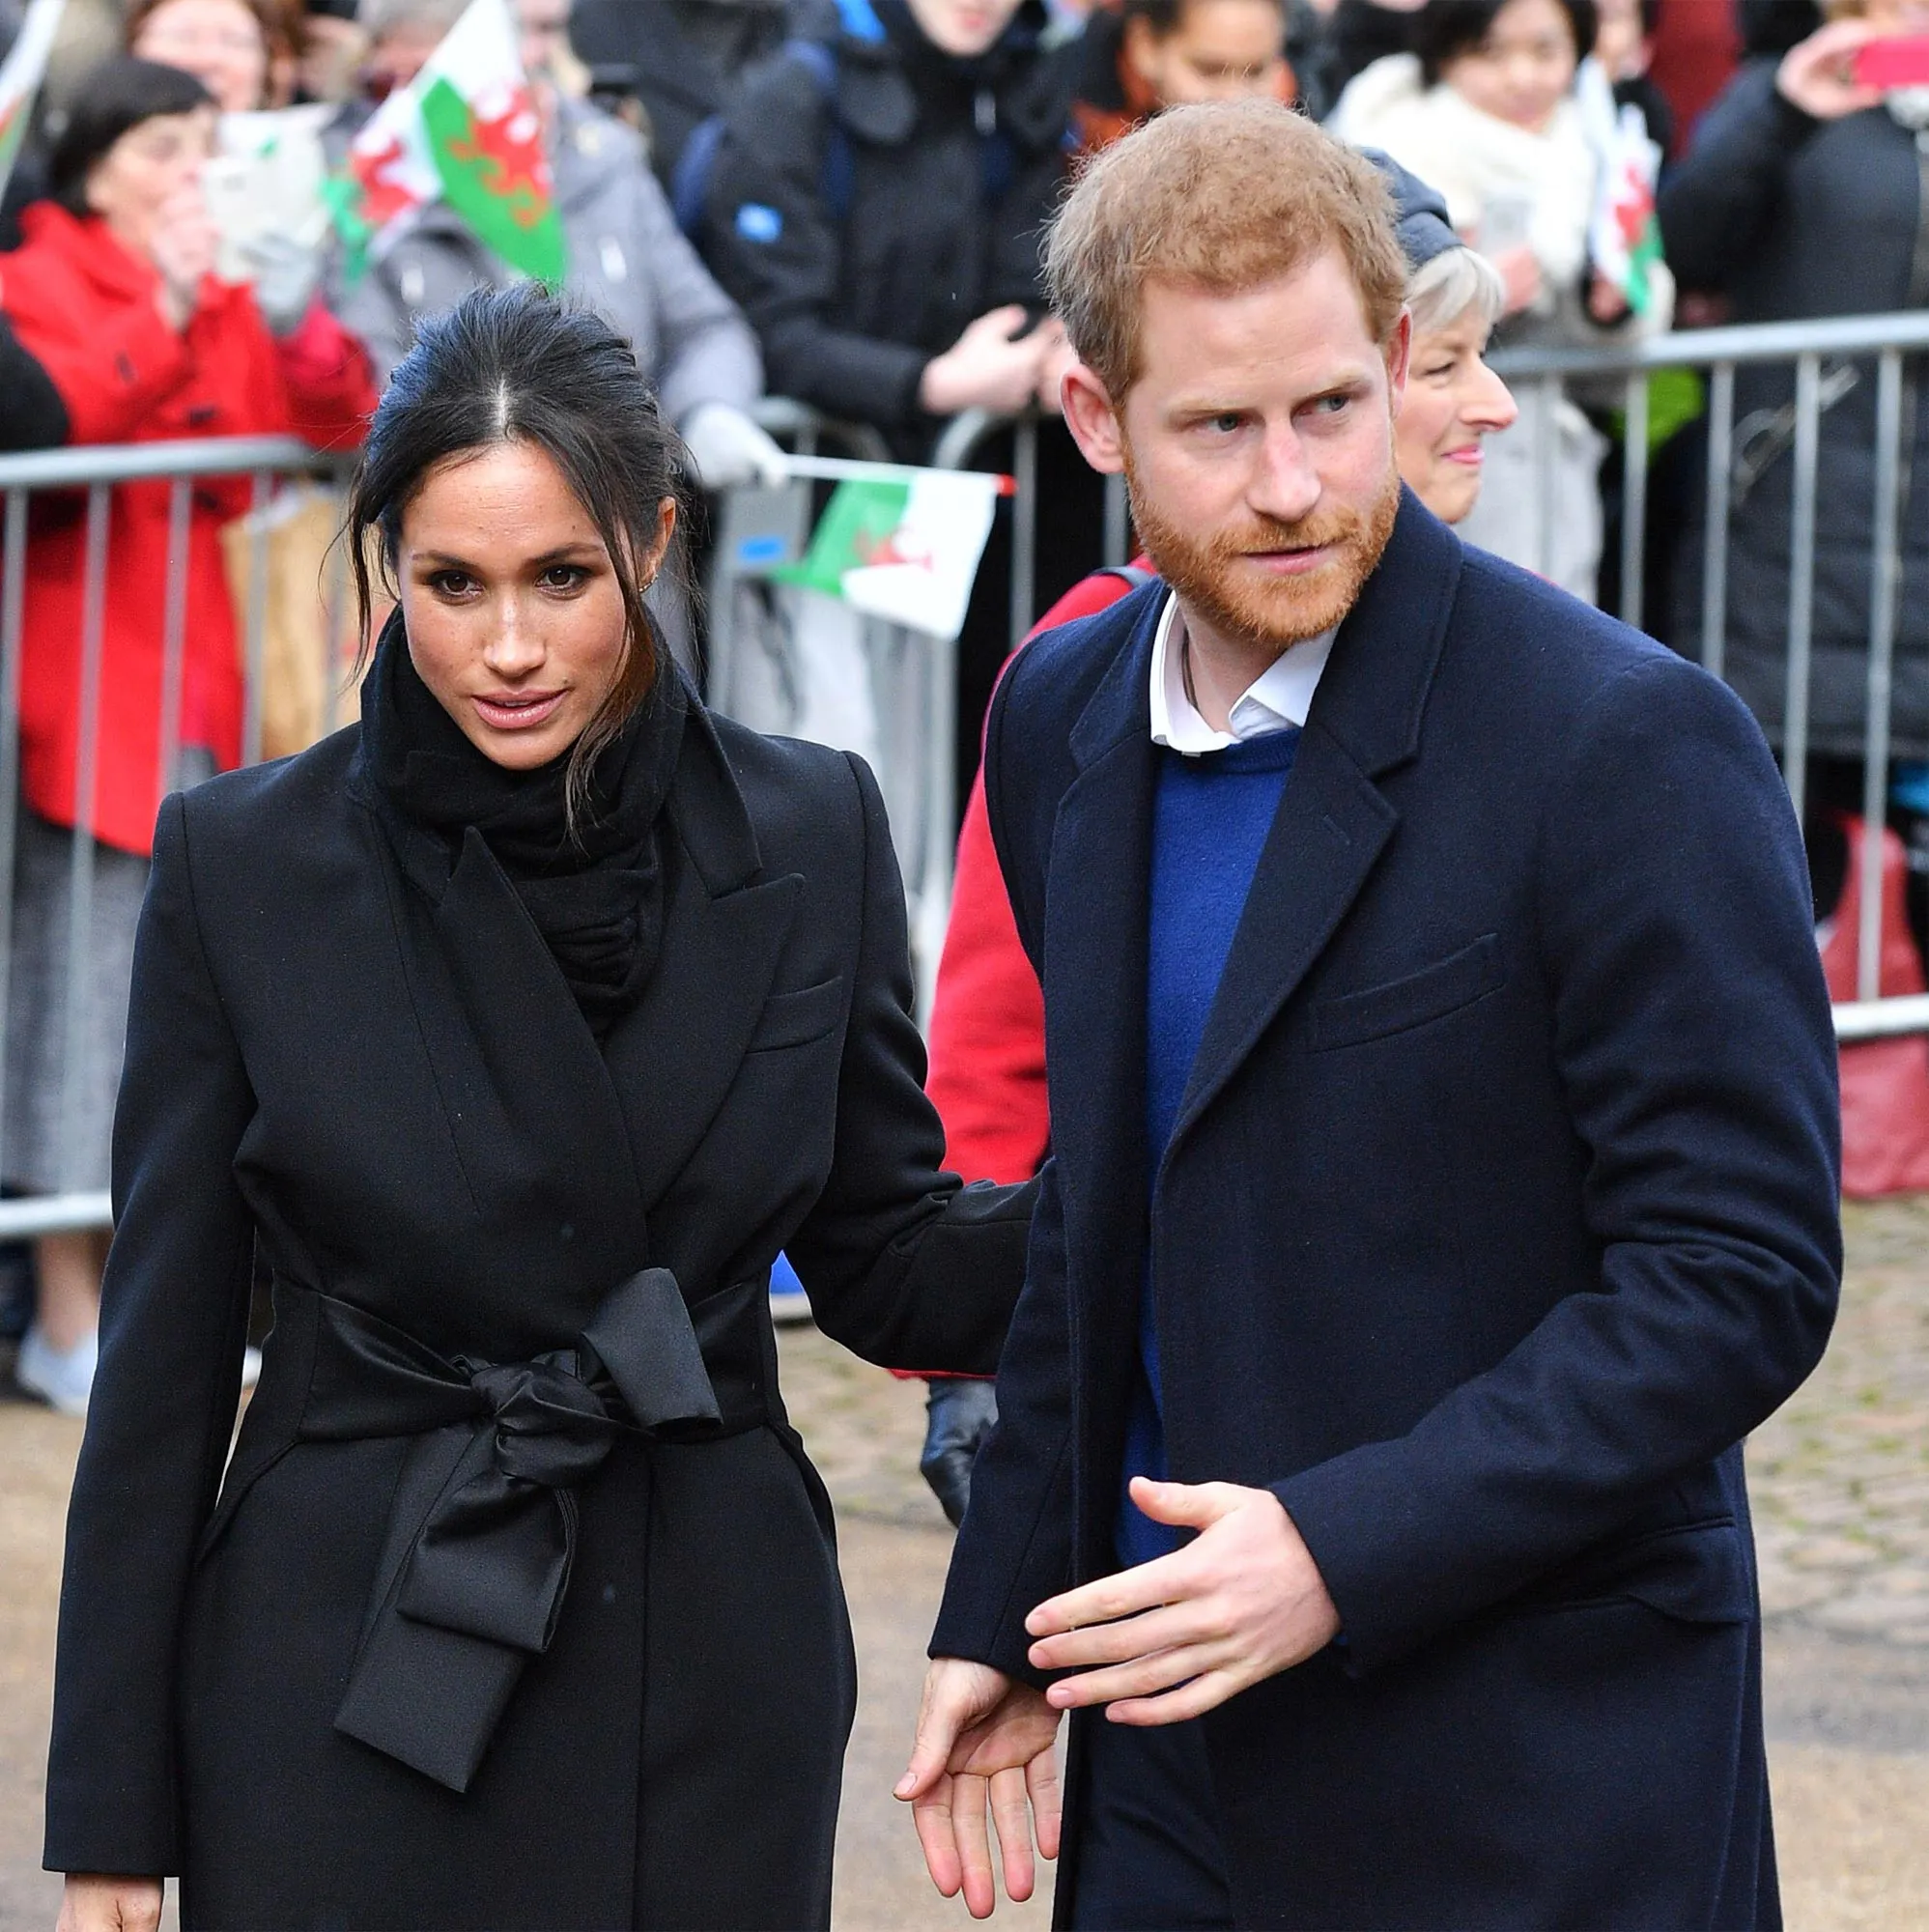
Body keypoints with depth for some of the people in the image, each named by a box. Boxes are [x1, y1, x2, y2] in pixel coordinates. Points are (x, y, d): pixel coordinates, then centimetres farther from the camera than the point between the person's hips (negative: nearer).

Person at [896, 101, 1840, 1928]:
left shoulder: (1624, 743, -15)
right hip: (1172, 1743, 6)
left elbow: (1738, 1278, -16)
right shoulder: (1065, 718, 6)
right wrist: (1003, 1611, 14)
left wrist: (1345, 1550, -22)